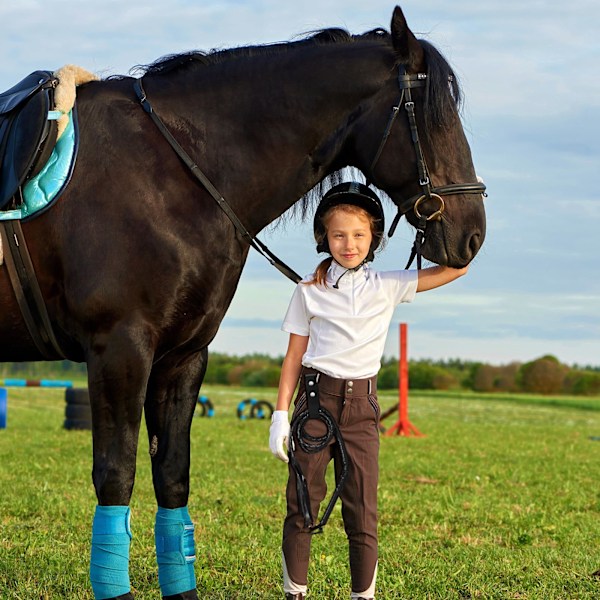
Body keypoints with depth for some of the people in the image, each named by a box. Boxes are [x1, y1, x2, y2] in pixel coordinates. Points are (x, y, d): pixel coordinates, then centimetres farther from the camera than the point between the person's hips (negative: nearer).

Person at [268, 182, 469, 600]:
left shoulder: (388, 287, 4)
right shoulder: (310, 291, 3)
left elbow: (456, 268, -1)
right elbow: (294, 356, 5)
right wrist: (280, 415, -1)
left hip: (362, 406, 0)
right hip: (316, 399, 0)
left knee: (363, 513, -1)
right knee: (302, 506, 3)